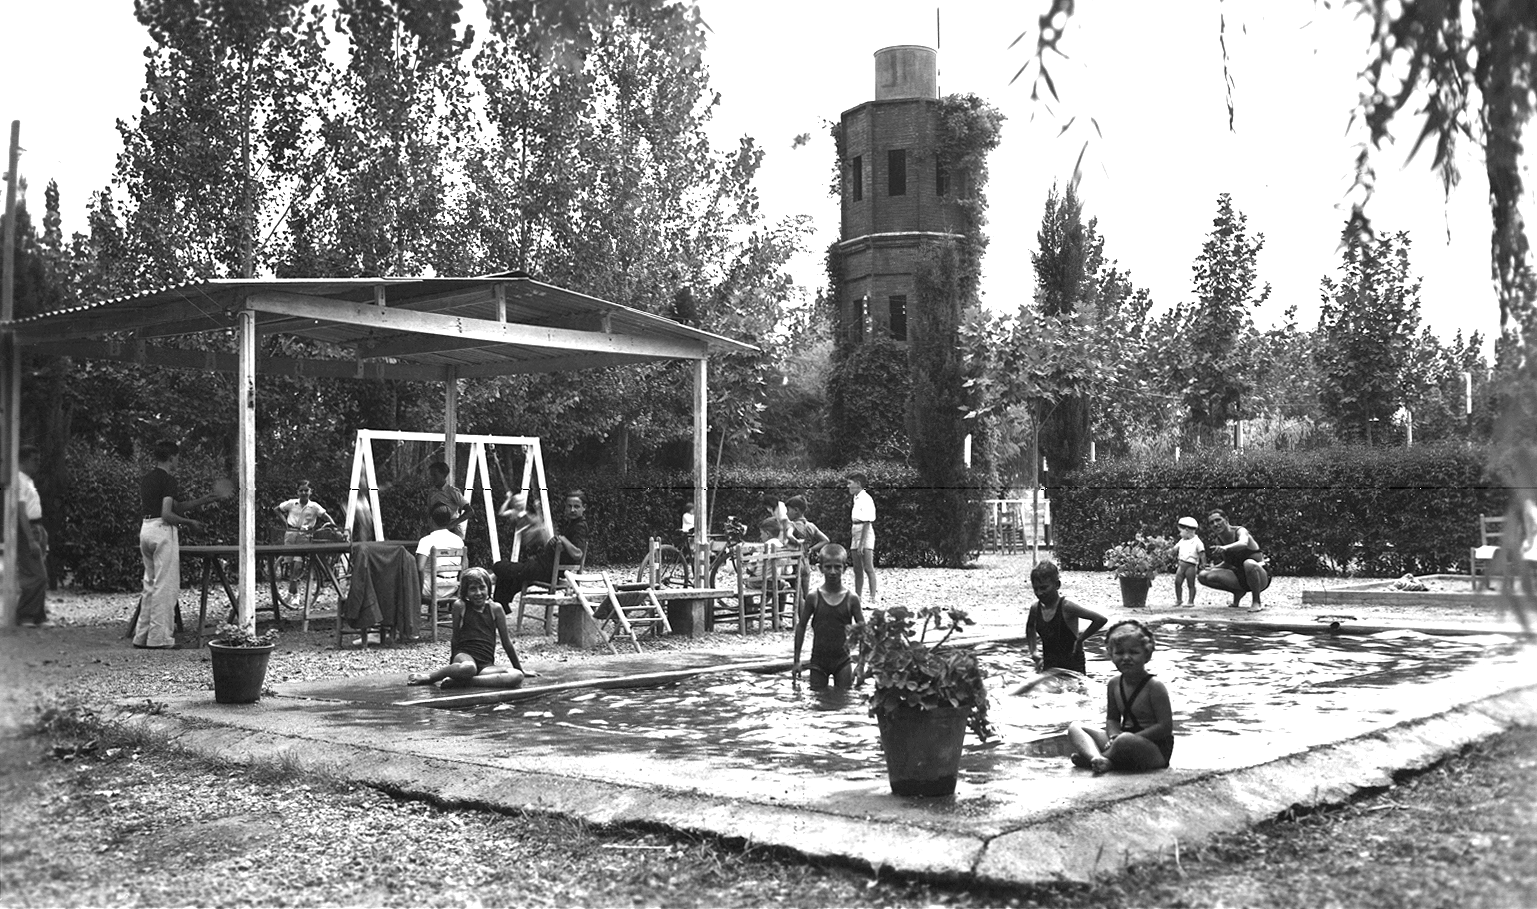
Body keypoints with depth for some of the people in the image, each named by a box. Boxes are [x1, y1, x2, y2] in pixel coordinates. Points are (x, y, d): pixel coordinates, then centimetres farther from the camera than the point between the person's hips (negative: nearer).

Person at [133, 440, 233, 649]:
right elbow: (167, 515, -20)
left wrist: (210, 498, 17)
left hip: (146, 529, 9)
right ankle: (159, 638, -3)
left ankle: (142, 636, 16)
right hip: (162, 530, -9)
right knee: (165, 586, -4)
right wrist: (190, 522, -4)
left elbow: (177, 507, 15)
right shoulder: (167, 480, -12)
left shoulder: (146, 479, 15)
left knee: (150, 585, 15)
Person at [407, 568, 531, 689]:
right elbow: (455, 638, 14)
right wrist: (451, 665, 20)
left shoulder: (495, 609, 9)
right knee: (468, 668, -43)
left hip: (486, 665, 3)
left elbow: (506, 642, 15)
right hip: (464, 655, -3)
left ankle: (459, 681, -28)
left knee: (517, 677, -30)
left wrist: (520, 670, 19)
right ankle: (429, 676, -16)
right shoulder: (460, 606, 5)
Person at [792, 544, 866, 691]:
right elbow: (801, 627, 2)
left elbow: (863, 630, -1)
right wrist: (797, 661, 1)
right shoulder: (814, 597, -6)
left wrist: (861, 665, -6)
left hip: (842, 660, 0)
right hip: (818, 660, 0)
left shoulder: (851, 598, -6)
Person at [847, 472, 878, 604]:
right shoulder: (856, 498, 15)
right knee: (857, 570, 10)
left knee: (868, 568, -8)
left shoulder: (866, 499, -12)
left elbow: (867, 523, -16)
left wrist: (862, 543, -20)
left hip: (865, 536, -9)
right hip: (855, 536, 9)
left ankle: (874, 598, -6)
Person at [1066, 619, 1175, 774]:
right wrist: (1114, 737, -10)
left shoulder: (1154, 686, -14)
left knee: (1125, 741, -40)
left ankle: (1089, 757, -13)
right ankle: (1097, 759, -32)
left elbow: (1166, 727, -16)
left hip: (1156, 751, -7)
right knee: (1075, 728, -1)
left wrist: (1133, 738, -19)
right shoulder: (1114, 684, 6)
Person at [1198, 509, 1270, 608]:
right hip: (1239, 577, 6)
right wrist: (1211, 568, 1)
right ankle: (1238, 592, 7)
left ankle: (1256, 601, -19)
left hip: (1261, 577, -6)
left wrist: (1225, 548, -61)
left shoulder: (1240, 531, -17)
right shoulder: (1218, 540, 1)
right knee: (1203, 576, -11)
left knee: (1249, 564, -42)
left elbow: (1243, 543, -43)